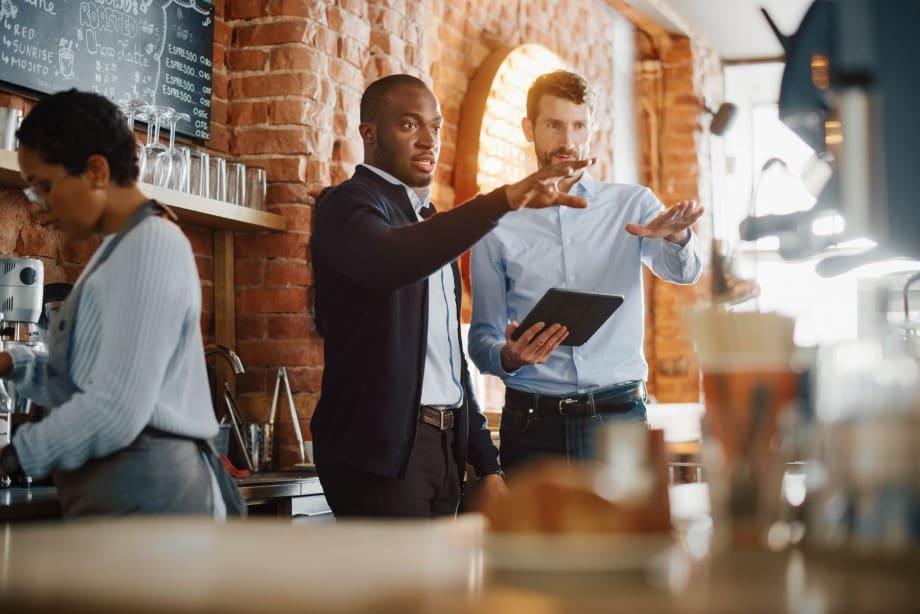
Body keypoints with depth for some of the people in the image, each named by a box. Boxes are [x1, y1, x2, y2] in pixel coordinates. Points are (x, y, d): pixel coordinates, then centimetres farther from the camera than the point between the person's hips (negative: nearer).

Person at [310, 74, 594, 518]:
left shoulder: (427, 225, 21)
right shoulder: (349, 205, -6)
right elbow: (391, 261, -32)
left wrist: (487, 464, 17)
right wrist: (505, 199, -41)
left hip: (444, 447, 8)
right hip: (381, 450, -8)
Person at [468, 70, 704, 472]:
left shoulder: (632, 206, 8)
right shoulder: (497, 226, 6)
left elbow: (683, 271, -9)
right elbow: (482, 337, 6)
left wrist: (676, 237, -31)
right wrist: (508, 356, -17)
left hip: (619, 416, 0)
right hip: (532, 423, 0)